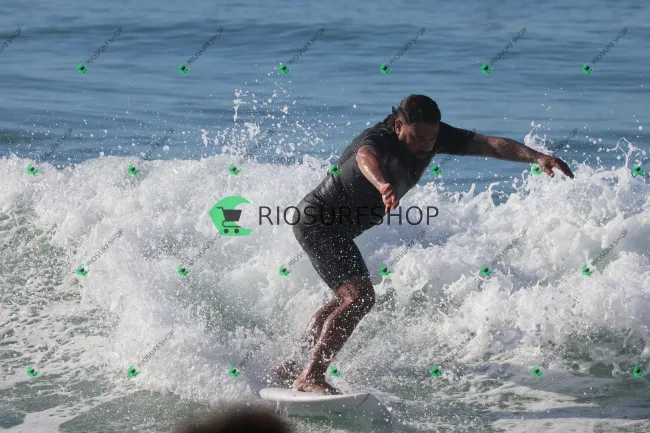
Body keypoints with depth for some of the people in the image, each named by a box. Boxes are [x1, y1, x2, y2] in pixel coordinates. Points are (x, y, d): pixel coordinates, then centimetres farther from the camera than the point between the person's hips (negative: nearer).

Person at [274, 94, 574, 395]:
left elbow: (490, 145, -18)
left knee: (345, 298, 26)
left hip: (338, 229, 10)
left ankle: (292, 367, 40)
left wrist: (537, 157, -34)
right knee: (360, 297, -24)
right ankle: (310, 378, -22)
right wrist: (383, 186, -81)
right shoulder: (379, 140, -33)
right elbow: (364, 156, -58)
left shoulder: (432, 136, -11)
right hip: (318, 222, -10)